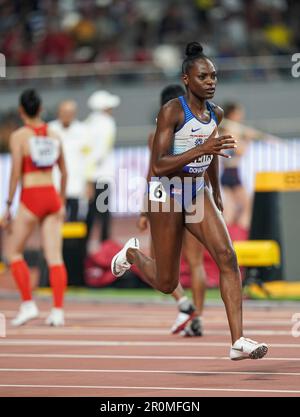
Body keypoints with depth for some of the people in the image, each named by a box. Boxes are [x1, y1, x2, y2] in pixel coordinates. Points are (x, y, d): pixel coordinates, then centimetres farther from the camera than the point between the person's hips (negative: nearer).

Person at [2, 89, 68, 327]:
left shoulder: (19, 136, -5)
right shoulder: (53, 135, 10)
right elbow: (64, 172, 15)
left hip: (31, 197, -4)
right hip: (52, 196, 4)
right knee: (54, 256, 1)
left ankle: (28, 304, 3)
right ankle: (58, 310, -5)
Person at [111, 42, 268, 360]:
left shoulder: (215, 114, 4)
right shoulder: (172, 111, -17)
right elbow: (158, 166, -25)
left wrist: (217, 193, 30)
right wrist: (202, 149, -34)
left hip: (198, 192, 6)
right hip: (167, 193, -6)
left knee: (227, 257, -16)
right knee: (167, 284, 5)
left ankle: (238, 342, -21)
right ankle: (132, 252, 40)